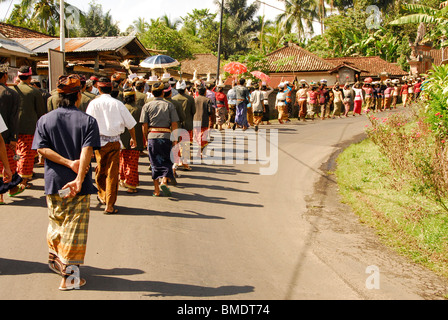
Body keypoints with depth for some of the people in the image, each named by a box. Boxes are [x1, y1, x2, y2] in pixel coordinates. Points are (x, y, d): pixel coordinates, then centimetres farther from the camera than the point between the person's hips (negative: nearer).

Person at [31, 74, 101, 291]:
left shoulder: (45, 120, 3)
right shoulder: (88, 121, -5)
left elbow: (41, 148, -8)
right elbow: (87, 151, -18)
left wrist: (68, 163, -12)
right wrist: (79, 178, -23)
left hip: (54, 182, 3)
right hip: (79, 185, -3)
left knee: (56, 223, 22)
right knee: (75, 228, 2)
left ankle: (56, 260, 36)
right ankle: (70, 275, 4)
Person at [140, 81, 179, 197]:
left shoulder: (147, 106, 4)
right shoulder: (169, 105, 2)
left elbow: (144, 125, 0)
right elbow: (174, 124, -2)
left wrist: (146, 139, 10)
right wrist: (175, 138, 6)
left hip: (152, 136, 1)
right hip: (166, 136, -1)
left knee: (155, 163, 9)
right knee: (166, 161, 11)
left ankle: (156, 190, 11)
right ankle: (164, 181, -13)